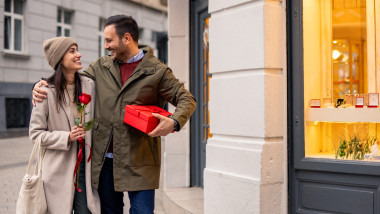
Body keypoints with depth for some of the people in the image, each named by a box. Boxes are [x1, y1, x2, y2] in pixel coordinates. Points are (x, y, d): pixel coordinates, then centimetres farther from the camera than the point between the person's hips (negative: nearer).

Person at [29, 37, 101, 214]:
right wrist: (67, 137, -17)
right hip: (58, 171, -3)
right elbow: (36, 133, -4)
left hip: (85, 166, 3)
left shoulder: (89, 85, 5)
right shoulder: (47, 91, -8)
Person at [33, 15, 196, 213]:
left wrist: (174, 122, -20)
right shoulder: (101, 67, 10)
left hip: (139, 160, -4)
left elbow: (186, 99, -1)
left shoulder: (157, 71, -3)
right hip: (104, 158, 4)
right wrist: (42, 85, 4)